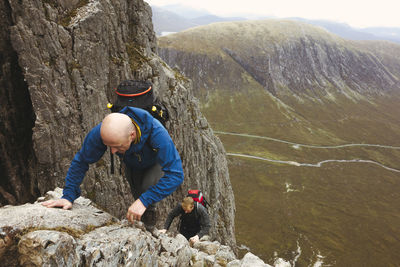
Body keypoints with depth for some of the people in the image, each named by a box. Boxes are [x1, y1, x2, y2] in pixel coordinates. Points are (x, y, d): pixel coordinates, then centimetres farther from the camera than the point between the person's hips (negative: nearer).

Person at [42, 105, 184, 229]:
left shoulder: (156, 132, -49)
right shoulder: (101, 132, -38)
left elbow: (175, 174, -50)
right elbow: (80, 161, -22)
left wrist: (144, 201, -54)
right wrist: (68, 196, -26)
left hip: (157, 163, -3)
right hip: (133, 165, 4)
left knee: (148, 185, -29)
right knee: (138, 193, 12)